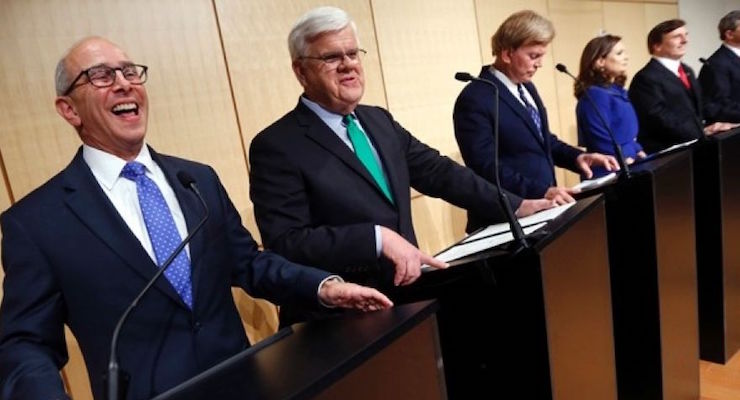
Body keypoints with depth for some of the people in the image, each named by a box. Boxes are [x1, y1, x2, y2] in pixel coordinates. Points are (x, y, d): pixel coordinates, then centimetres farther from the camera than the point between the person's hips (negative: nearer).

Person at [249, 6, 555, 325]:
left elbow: (439, 172, 11)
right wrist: (377, 237, -25)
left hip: (403, 297, 6)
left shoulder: (379, 120, 10)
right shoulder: (277, 146, -11)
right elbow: (286, 244, -19)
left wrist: (514, 206, 7)